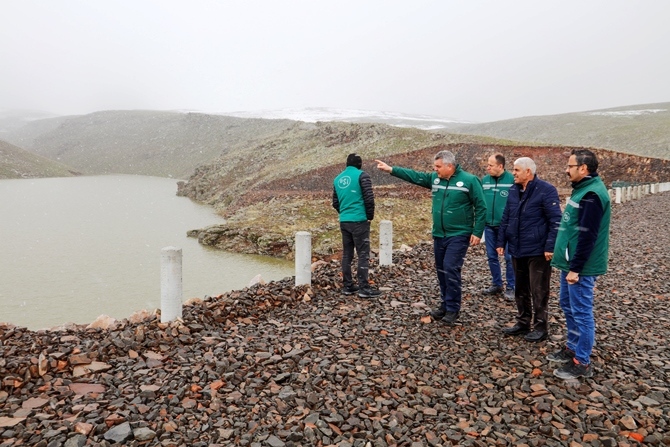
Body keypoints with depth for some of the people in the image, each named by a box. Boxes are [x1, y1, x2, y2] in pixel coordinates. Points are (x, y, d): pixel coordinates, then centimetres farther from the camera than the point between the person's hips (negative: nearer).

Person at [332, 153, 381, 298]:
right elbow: (369, 197, -13)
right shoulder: (362, 175, -6)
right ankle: (364, 288, -1)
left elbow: (335, 202, 17)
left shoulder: (337, 179, 13)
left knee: (347, 254, 12)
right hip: (359, 220, -6)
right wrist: (370, 215, -2)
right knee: (363, 254, -2)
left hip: (344, 221, 6)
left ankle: (348, 286, 18)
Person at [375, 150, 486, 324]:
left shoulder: (469, 180, -10)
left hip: (459, 235, -6)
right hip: (439, 235, 6)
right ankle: (445, 305, 25)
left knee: (451, 269, -11)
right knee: (441, 270, 12)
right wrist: (391, 169, 0)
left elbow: (481, 208, -9)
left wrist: (477, 232, -12)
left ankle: (453, 309, 2)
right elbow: (414, 176, 7)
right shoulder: (434, 178, 6)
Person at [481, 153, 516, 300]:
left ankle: (511, 287, 15)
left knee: (509, 257, 3)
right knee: (492, 256, 13)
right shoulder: (484, 180, 4)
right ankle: (496, 284, 27)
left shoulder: (512, 179, -11)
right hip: (489, 225, 5)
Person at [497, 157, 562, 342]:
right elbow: (506, 218, 14)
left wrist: (550, 247, -19)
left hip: (537, 251, -7)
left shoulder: (546, 190, -12)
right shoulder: (514, 190, 9)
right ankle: (523, 322, 30)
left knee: (539, 291, 3)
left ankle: (540, 327, 16)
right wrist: (501, 242, 11)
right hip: (517, 250, 7)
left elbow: (555, 221, -15)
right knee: (521, 289, 16)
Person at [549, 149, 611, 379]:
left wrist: (575, 268, -22)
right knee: (568, 305, 20)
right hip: (571, 262, 10)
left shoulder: (591, 194, -20)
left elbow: (587, 236, -24)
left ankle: (582, 363, 11)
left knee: (581, 312, -1)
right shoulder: (583, 188, 12)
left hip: (581, 266, -10)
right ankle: (572, 348, 34)